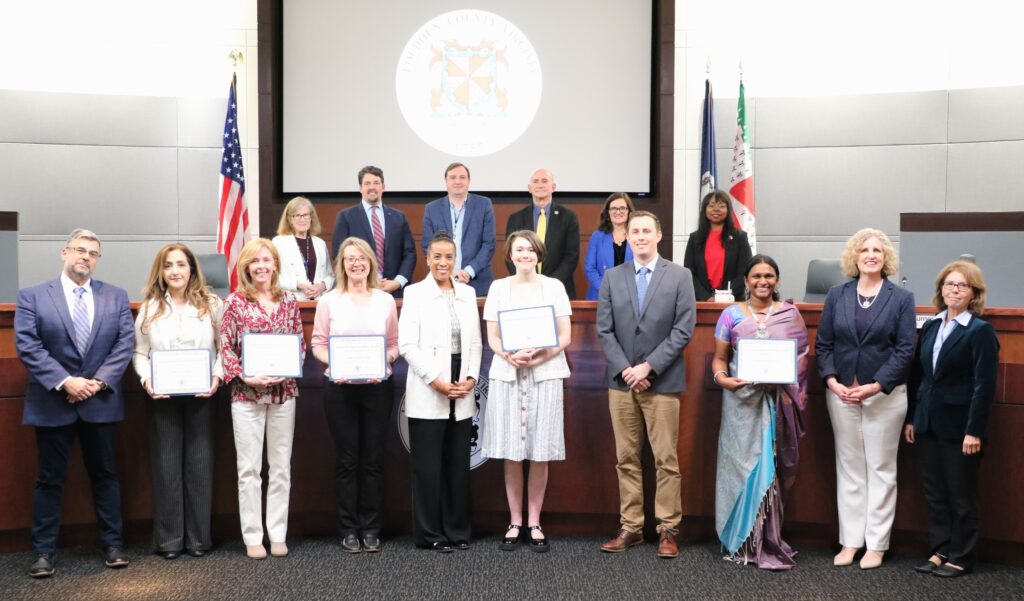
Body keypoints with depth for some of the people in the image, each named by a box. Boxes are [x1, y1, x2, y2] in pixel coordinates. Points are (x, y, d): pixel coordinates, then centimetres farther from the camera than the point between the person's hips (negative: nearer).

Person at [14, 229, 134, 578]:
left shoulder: (116, 297, 6)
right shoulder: (32, 297, 0)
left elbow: (125, 343, -1)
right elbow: (27, 347, -9)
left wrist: (99, 381, -13)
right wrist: (64, 382, -18)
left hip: (101, 402, 2)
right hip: (52, 403, -2)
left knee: (105, 474, 10)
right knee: (49, 479, 6)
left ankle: (113, 544, 20)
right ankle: (43, 551, 15)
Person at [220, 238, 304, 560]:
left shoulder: (289, 300, 6)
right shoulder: (235, 301, -2)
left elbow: (300, 342, 10)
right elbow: (226, 347, -2)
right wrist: (244, 376, -14)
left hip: (284, 391, 3)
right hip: (247, 394, -3)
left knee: (281, 467, 8)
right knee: (249, 469, 2)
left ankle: (278, 534, 17)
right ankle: (252, 537, 12)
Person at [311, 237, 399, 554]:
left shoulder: (386, 300, 6)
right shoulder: (329, 300, 2)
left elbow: (394, 344, 7)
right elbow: (318, 343, 2)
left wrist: (385, 361, -12)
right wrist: (333, 363, -16)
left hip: (377, 386, 1)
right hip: (340, 387, -1)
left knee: (373, 458, 5)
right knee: (347, 459, 4)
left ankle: (370, 528, 16)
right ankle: (349, 530, 13)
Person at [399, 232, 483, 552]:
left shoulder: (467, 293, 12)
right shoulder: (414, 293, 0)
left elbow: (475, 342, 11)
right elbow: (407, 345, -7)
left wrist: (471, 378, -3)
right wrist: (436, 381, -13)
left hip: (462, 393, 4)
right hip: (427, 393, -4)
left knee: (458, 464, 8)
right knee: (428, 465, 0)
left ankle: (457, 531, 17)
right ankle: (429, 533, 10)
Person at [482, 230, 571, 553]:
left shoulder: (554, 287, 7)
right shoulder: (498, 287, 9)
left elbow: (565, 336, 3)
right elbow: (492, 337, 5)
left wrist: (540, 356, -14)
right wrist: (511, 356, -16)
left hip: (545, 374, 0)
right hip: (507, 375, 1)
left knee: (540, 453, 1)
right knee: (511, 453, 1)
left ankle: (534, 523, 10)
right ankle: (515, 522, 12)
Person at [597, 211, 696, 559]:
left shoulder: (680, 277, 1)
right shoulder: (612, 278, 9)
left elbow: (683, 330, -6)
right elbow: (604, 331, 4)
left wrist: (648, 367, -12)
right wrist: (625, 369, -8)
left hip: (662, 382, -2)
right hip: (621, 381, 3)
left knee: (666, 461, 0)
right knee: (626, 460, 7)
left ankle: (668, 530, 8)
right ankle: (630, 527, 14)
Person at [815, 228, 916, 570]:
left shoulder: (901, 299, 1)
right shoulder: (837, 296, 7)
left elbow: (905, 349, -6)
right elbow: (823, 344, 4)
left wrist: (877, 386, -16)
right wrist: (832, 381, -10)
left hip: (885, 395, -2)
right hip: (841, 393, 2)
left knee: (881, 469, 5)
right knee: (848, 468, 8)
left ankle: (876, 544, 12)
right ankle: (850, 540, 15)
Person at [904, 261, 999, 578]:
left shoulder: (981, 331, -8)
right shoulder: (931, 326, 10)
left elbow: (984, 384, -12)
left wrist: (974, 431, -17)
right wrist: (911, 418, 9)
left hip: (959, 428, -5)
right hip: (928, 425, 6)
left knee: (961, 496, 6)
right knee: (935, 494, 11)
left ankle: (961, 558, 17)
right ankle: (939, 551, 21)